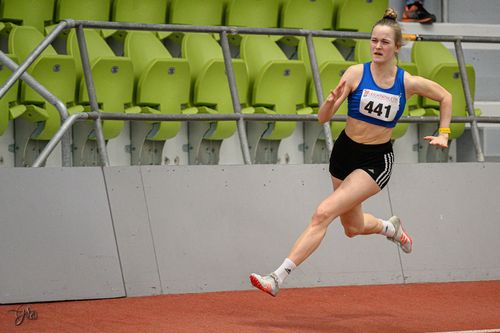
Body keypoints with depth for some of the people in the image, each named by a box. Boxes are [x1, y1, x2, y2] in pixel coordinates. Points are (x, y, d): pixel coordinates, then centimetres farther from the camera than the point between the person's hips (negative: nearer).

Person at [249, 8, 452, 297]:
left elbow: (445, 96, 11)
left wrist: (443, 134, 4)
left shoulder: (408, 83, -9)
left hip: (377, 161, -3)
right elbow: (323, 118, -12)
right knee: (353, 227, 21)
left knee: (324, 213, -20)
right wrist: (332, 101, -32)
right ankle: (391, 228, 55)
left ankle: (278, 278, -21)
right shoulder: (356, 73, -10)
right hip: (345, 153, 4)